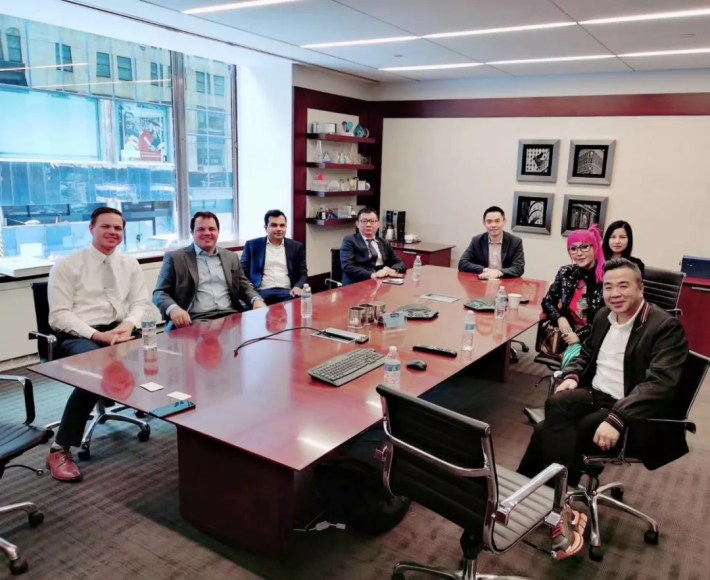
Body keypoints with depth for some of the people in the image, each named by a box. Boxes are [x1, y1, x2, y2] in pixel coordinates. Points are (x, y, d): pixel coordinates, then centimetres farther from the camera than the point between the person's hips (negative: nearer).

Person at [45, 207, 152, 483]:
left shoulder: (130, 265, 14)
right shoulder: (66, 266, 1)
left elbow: (141, 303, 8)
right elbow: (59, 315, -6)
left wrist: (129, 325, -15)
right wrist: (97, 335, -20)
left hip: (121, 331, 4)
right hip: (78, 336, -4)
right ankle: (60, 449, -23)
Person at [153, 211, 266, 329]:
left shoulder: (231, 257, 19)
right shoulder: (175, 258, 7)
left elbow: (243, 285, 23)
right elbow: (160, 293, 3)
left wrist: (256, 300, -1)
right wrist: (173, 309, -20)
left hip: (230, 316, 4)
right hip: (196, 321, -4)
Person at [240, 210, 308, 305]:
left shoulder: (296, 247, 15)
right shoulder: (252, 245, 11)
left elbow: (303, 274, 12)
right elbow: (243, 272, 10)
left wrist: (298, 287, -11)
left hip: (287, 292, 2)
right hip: (261, 292, -1)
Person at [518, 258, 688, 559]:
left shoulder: (666, 327, -11)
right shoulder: (603, 316, 11)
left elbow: (659, 384, -22)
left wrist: (616, 419, -34)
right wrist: (571, 376, 1)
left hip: (632, 414, -6)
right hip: (594, 395, 6)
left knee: (549, 432, -26)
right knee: (558, 404, -28)